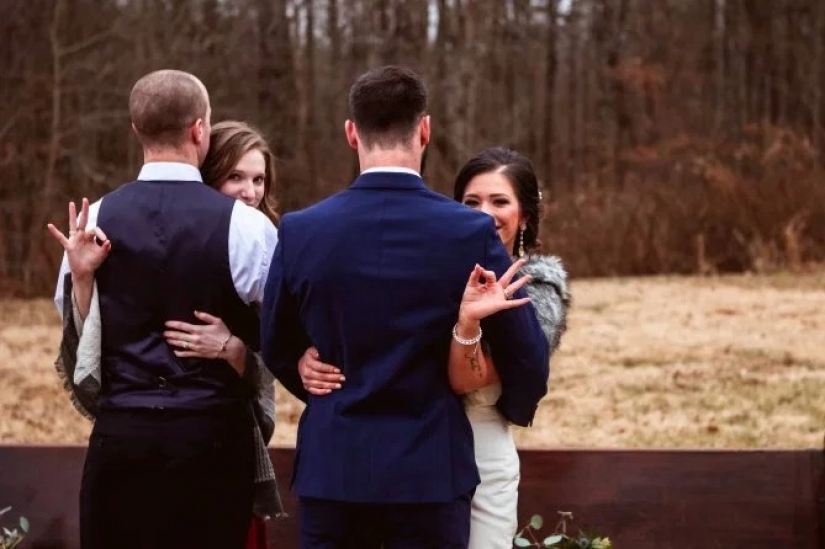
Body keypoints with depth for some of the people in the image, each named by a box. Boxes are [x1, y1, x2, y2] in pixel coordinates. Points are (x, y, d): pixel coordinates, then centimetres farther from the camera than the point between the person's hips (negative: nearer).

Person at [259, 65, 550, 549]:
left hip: (332, 467, 2)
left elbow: (276, 347, 9)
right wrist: (515, 408, 21)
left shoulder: (300, 231, -4)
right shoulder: (472, 233, -9)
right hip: (430, 469, -2)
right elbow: (527, 356, -2)